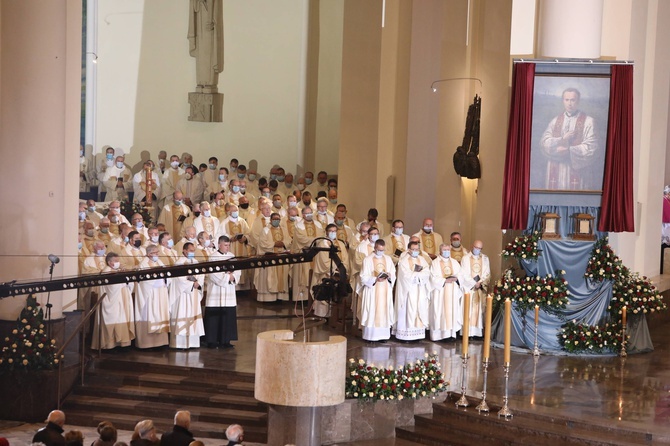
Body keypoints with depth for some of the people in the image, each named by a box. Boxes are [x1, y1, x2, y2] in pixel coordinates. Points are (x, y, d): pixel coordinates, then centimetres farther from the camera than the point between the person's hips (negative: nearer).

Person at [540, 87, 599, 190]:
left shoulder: (588, 121, 0)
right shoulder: (555, 121, 12)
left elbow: (591, 147, -7)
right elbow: (544, 142, 2)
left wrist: (568, 151, -13)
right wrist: (561, 139, -14)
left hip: (577, 169, -3)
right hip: (556, 172, 3)